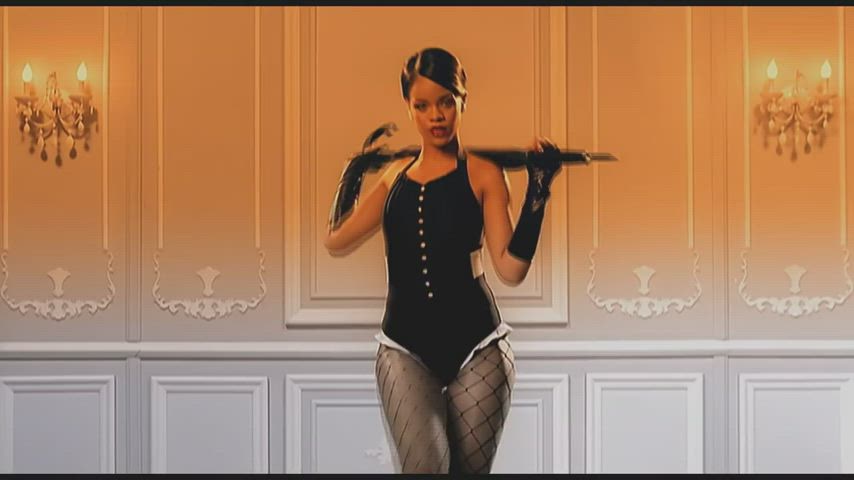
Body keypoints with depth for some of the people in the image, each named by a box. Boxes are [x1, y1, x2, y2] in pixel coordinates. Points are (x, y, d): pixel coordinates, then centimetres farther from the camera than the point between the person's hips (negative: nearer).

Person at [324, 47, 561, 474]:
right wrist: (354, 169, 17)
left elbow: (511, 269, -9)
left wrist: (537, 192, -15)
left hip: (477, 347, -2)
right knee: (425, 467, -21)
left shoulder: (483, 174, -1)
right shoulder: (394, 174, 12)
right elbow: (336, 242, 8)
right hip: (406, 348, 2)